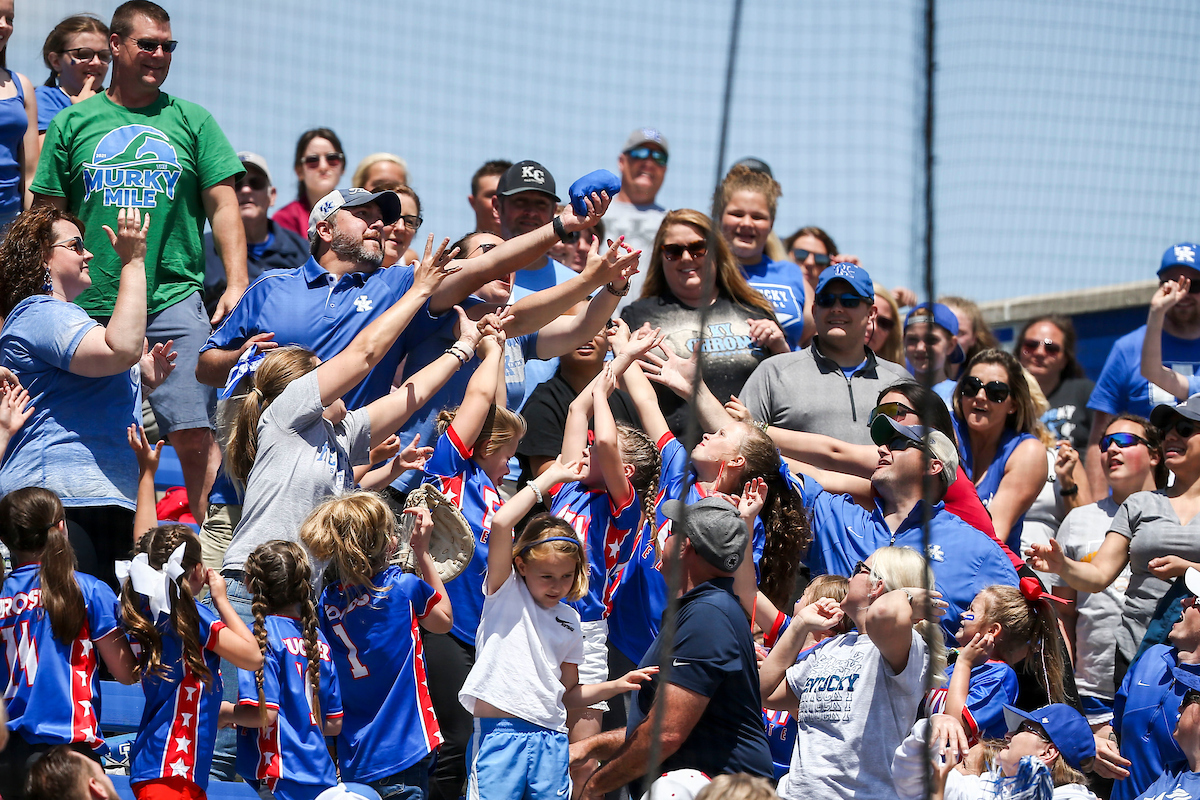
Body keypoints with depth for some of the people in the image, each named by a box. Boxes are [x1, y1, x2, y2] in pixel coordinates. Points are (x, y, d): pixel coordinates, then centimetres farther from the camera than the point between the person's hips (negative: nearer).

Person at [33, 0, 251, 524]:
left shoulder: (191, 122, 10)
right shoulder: (72, 124, 10)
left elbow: (222, 206, 8)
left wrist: (237, 284, -4)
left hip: (174, 301, -1)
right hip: (91, 308, 1)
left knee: (194, 435, -11)